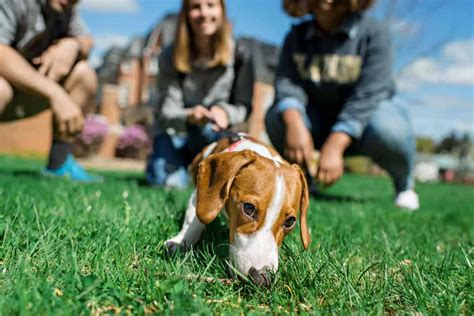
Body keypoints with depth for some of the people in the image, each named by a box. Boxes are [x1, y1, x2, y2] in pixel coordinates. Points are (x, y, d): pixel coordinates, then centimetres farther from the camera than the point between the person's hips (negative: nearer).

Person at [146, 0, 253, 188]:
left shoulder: (239, 58, -9)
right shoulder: (171, 56, -9)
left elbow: (243, 107, -6)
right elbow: (166, 110, -13)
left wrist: (224, 112, -29)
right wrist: (189, 116, -36)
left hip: (214, 132, 2)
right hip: (175, 132, -1)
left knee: (208, 128, -34)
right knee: (166, 180, -27)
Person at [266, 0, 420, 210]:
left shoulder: (373, 33, -15)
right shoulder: (297, 36, -3)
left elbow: (368, 94, -25)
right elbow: (287, 82, -15)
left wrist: (334, 146, -37)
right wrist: (295, 123, -38)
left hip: (367, 113, -3)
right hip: (321, 120, 3)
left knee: (387, 130, -36)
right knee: (276, 117, -23)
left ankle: (404, 182, -2)